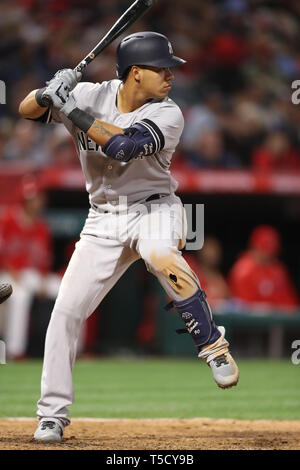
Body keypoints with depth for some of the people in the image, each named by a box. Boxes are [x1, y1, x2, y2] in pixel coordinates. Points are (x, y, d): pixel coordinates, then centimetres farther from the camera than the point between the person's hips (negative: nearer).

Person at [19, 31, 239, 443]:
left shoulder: (168, 115, -15)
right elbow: (27, 110, -3)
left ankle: (214, 347, -23)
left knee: (162, 257, -38)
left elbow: (123, 146, -31)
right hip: (103, 220, 3)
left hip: (154, 210, -3)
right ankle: (53, 414, 8)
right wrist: (51, 93, -25)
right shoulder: (90, 96, -6)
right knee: (66, 311, -5)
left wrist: (72, 109, -28)